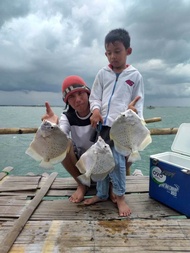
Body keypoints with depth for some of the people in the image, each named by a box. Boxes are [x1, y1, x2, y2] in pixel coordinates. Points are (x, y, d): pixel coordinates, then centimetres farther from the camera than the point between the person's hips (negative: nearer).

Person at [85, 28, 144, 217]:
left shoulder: (135, 75, 5)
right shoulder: (102, 74, 10)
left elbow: (138, 102, 6)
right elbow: (94, 97, 9)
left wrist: (136, 115, -12)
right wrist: (96, 110, -10)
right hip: (103, 123, 3)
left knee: (117, 160, -9)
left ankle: (119, 196, 15)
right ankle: (102, 193, 28)